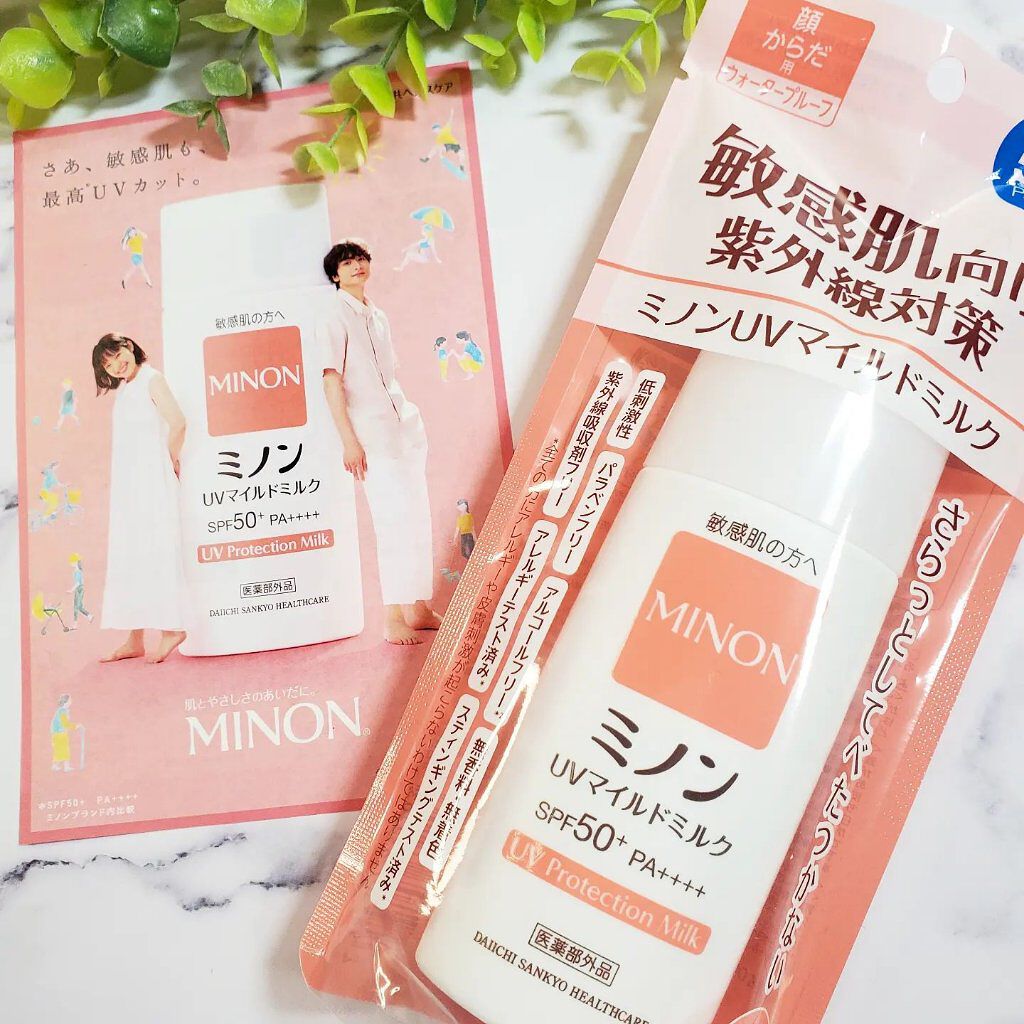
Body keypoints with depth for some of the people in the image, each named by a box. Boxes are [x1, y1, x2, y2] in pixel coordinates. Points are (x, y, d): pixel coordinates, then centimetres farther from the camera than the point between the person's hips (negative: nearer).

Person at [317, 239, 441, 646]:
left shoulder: (377, 316, 17)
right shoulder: (335, 319, -5)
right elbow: (332, 382, -11)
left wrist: (410, 421, 17)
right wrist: (349, 441, -17)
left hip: (405, 425, 8)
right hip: (370, 430, -8)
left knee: (418, 516, 8)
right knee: (394, 519, -12)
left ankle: (419, 608, 17)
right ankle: (393, 619, -7)